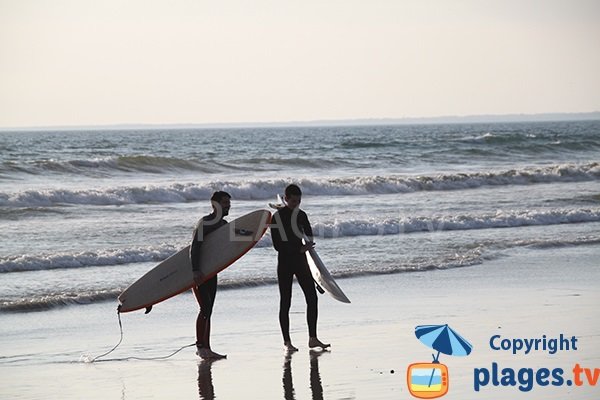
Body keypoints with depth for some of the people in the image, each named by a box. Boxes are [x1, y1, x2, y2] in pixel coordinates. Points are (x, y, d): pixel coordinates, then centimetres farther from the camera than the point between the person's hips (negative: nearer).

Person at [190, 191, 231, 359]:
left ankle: (205, 348, 14)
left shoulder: (224, 225, 11)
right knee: (205, 308, -16)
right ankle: (201, 346, -15)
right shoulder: (205, 223, -17)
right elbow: (195, 246, -27)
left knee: (208, 311, 10)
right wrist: (195, 271, -36)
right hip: (198, 272, -9)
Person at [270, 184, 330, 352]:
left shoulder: (301, 215, 8)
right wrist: (299, 249, -20)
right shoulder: (277, 217, -8)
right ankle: (287, 341, 4)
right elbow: (277, 245, -14)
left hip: (300, 261, 5)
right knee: (285, 303, -1)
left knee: (312, 297, -3)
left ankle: (313, 338, 1)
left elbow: (309, 234, 19)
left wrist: (308, 244, -3)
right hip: (285, 263, -5)